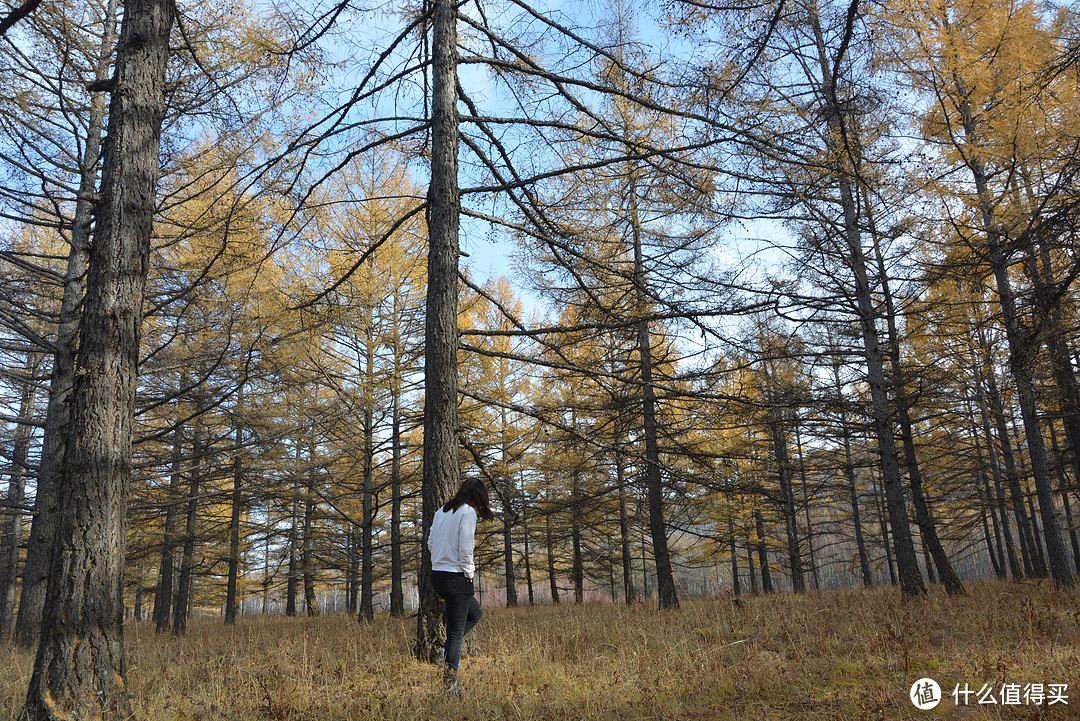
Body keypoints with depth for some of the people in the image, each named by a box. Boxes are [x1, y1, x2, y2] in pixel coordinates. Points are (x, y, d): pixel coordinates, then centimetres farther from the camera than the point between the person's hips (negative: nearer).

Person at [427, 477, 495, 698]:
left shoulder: (441, 511, 11)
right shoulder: (468, 512, -12)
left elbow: (431, 543, 15)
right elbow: (465, 549, -18)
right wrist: (469, 574, -7)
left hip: (438, 575, 8)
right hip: (456, 578, -8)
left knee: (475, 613, 24)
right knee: (456, 631, 2)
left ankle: (447, 650, 11)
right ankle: (450, 685, 8)